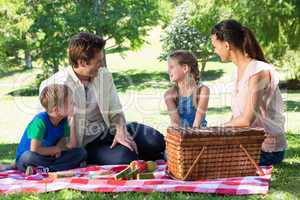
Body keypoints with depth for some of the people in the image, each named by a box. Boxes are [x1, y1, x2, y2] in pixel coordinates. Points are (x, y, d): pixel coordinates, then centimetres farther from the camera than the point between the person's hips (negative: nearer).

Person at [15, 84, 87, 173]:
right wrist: (57, 149, -13)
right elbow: (34, 149, -28)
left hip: (49, 158, 7)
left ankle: (44, 169, -22)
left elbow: (72, 145, -6)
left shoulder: (63, 120, -3)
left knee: (81, 152, -11)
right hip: (24, 159, -7)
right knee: (30, 156, -42)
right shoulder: (40, 121, -24)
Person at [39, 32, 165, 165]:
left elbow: (115, 110, 3)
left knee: (156, 141, -11)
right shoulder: (60, 84, -16)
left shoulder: (104, 75, 2)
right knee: (125, 158, -30)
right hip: (85, 143, -5)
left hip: (109, 129, 5)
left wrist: (121, 132, -16)